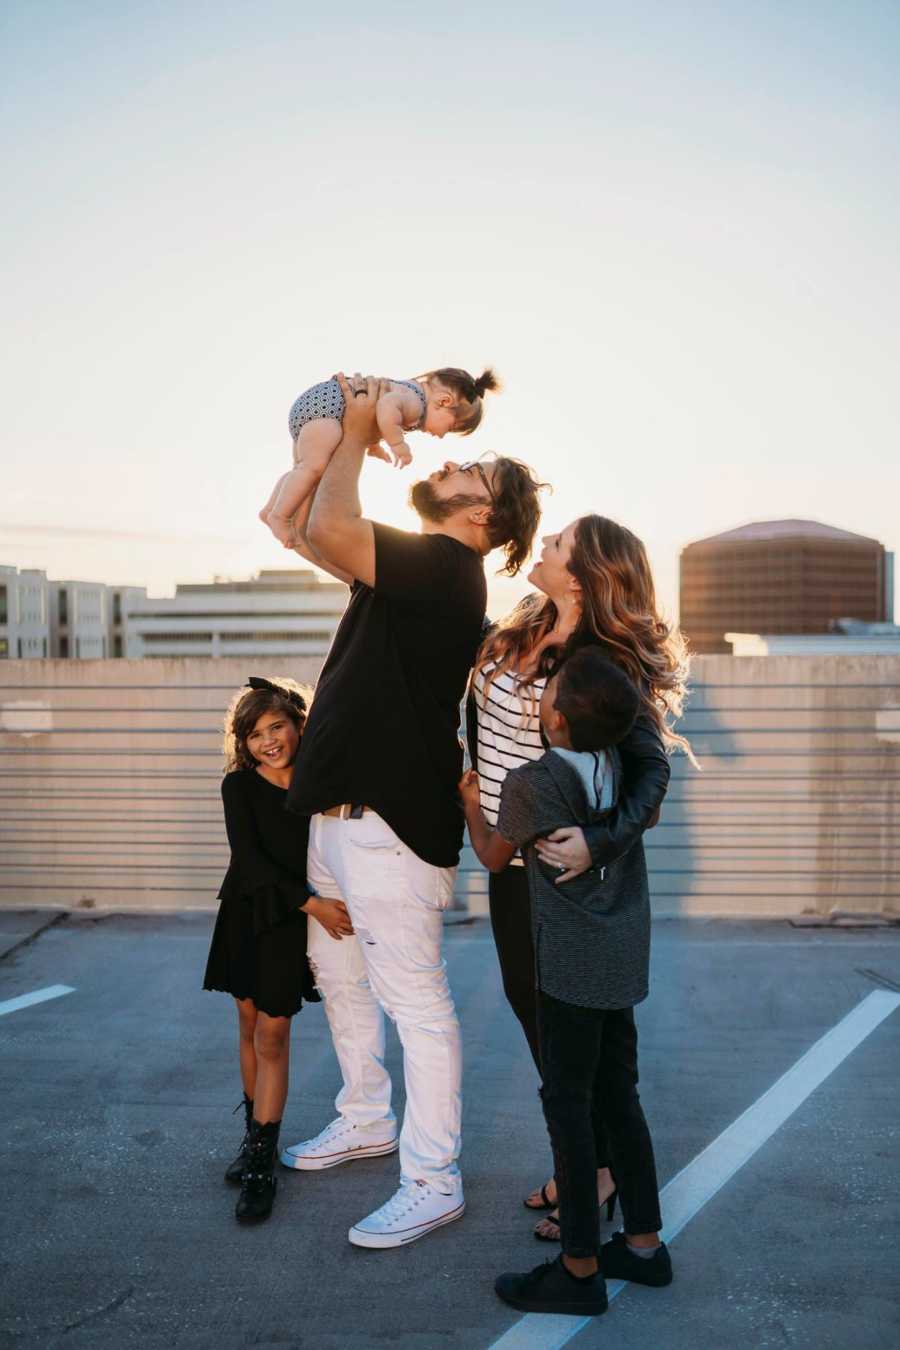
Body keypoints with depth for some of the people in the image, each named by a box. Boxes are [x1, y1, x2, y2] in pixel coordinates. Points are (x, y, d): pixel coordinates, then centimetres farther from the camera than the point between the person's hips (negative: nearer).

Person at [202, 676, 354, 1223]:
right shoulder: (239, 786, -9)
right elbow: (250, 859, -16)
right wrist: (311, 903, -24)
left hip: (294, 922, -2)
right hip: (247, 915, 2)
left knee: (273, 1035, -3)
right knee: (250, 1025, 13)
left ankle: (262, 1162, 3)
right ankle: (255, 1134, 31)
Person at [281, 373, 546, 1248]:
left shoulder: (445, 566, -15)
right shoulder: (410, 567, 14)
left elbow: (329, 529, -27)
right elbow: (308, 529, 22)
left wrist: (357, 433, -11)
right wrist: (347, 431, 14)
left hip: (389, 820, -10)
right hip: (339, 811, 10)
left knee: (415, 1001, 0)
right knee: (338, 977, 23)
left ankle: (432, 1184, 13)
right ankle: (365, 1119, 42)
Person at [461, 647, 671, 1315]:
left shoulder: (531, 782, -16)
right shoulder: (621, 764, 0)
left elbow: (495, 856, 2)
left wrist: (471, 804, 18)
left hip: (571, 961, -7)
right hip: (625, 954, 7)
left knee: (568, 1102, 2)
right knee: (618, 1096, 16)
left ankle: (580, 1271, 11)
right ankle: (646, 1243, 26)